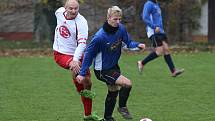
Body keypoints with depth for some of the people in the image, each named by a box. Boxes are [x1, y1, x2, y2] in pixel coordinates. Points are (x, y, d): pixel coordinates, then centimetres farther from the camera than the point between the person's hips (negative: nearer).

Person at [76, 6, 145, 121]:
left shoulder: (121, 28, -11)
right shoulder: (99, 37, -28)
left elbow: (128, 42, 2)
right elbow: (88, 54, -20)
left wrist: (137, 45, -21)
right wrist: (82, 74, -18)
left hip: (113, 66, 7)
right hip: (102, 70, -7)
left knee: (113, 92, 19)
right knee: (127, 83, -17)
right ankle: (122, 107, 8)